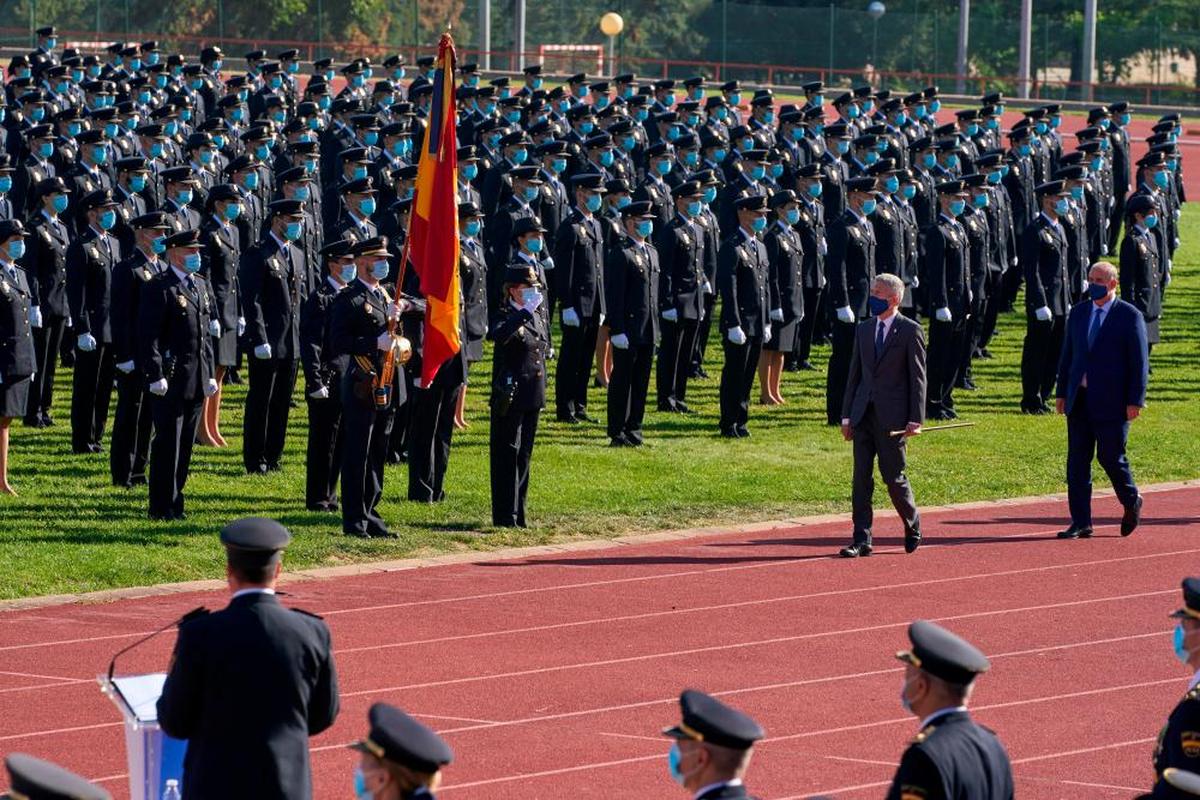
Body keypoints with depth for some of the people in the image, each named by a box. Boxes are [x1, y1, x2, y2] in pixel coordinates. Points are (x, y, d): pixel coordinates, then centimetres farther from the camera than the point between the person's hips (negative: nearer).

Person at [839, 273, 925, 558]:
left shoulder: (910, 331, -4)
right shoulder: (864, 330, 13)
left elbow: (918, 377, -5)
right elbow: (854, 374, 15)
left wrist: (915, 419, -11)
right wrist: (847, 415, 11)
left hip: (892, 417, -5)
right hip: (863, 415, 5)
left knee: (893, 476, 1)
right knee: (861, 477, 1)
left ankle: (913, 526, 24)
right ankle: (862, 540, 2)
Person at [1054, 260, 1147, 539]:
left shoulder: (1130, 316, -5)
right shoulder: (1078, 313, 11)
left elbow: (1140, 362, -6)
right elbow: (1067, 356, 16)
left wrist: (1135, 401, -11)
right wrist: (1061, 393, 10)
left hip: (1112, 401, -5)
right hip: (1080, 400, 5)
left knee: (1110, 457, -1)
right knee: (1077, 461, 2)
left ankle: (1131, 502, 27)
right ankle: (1081, 523, 5)